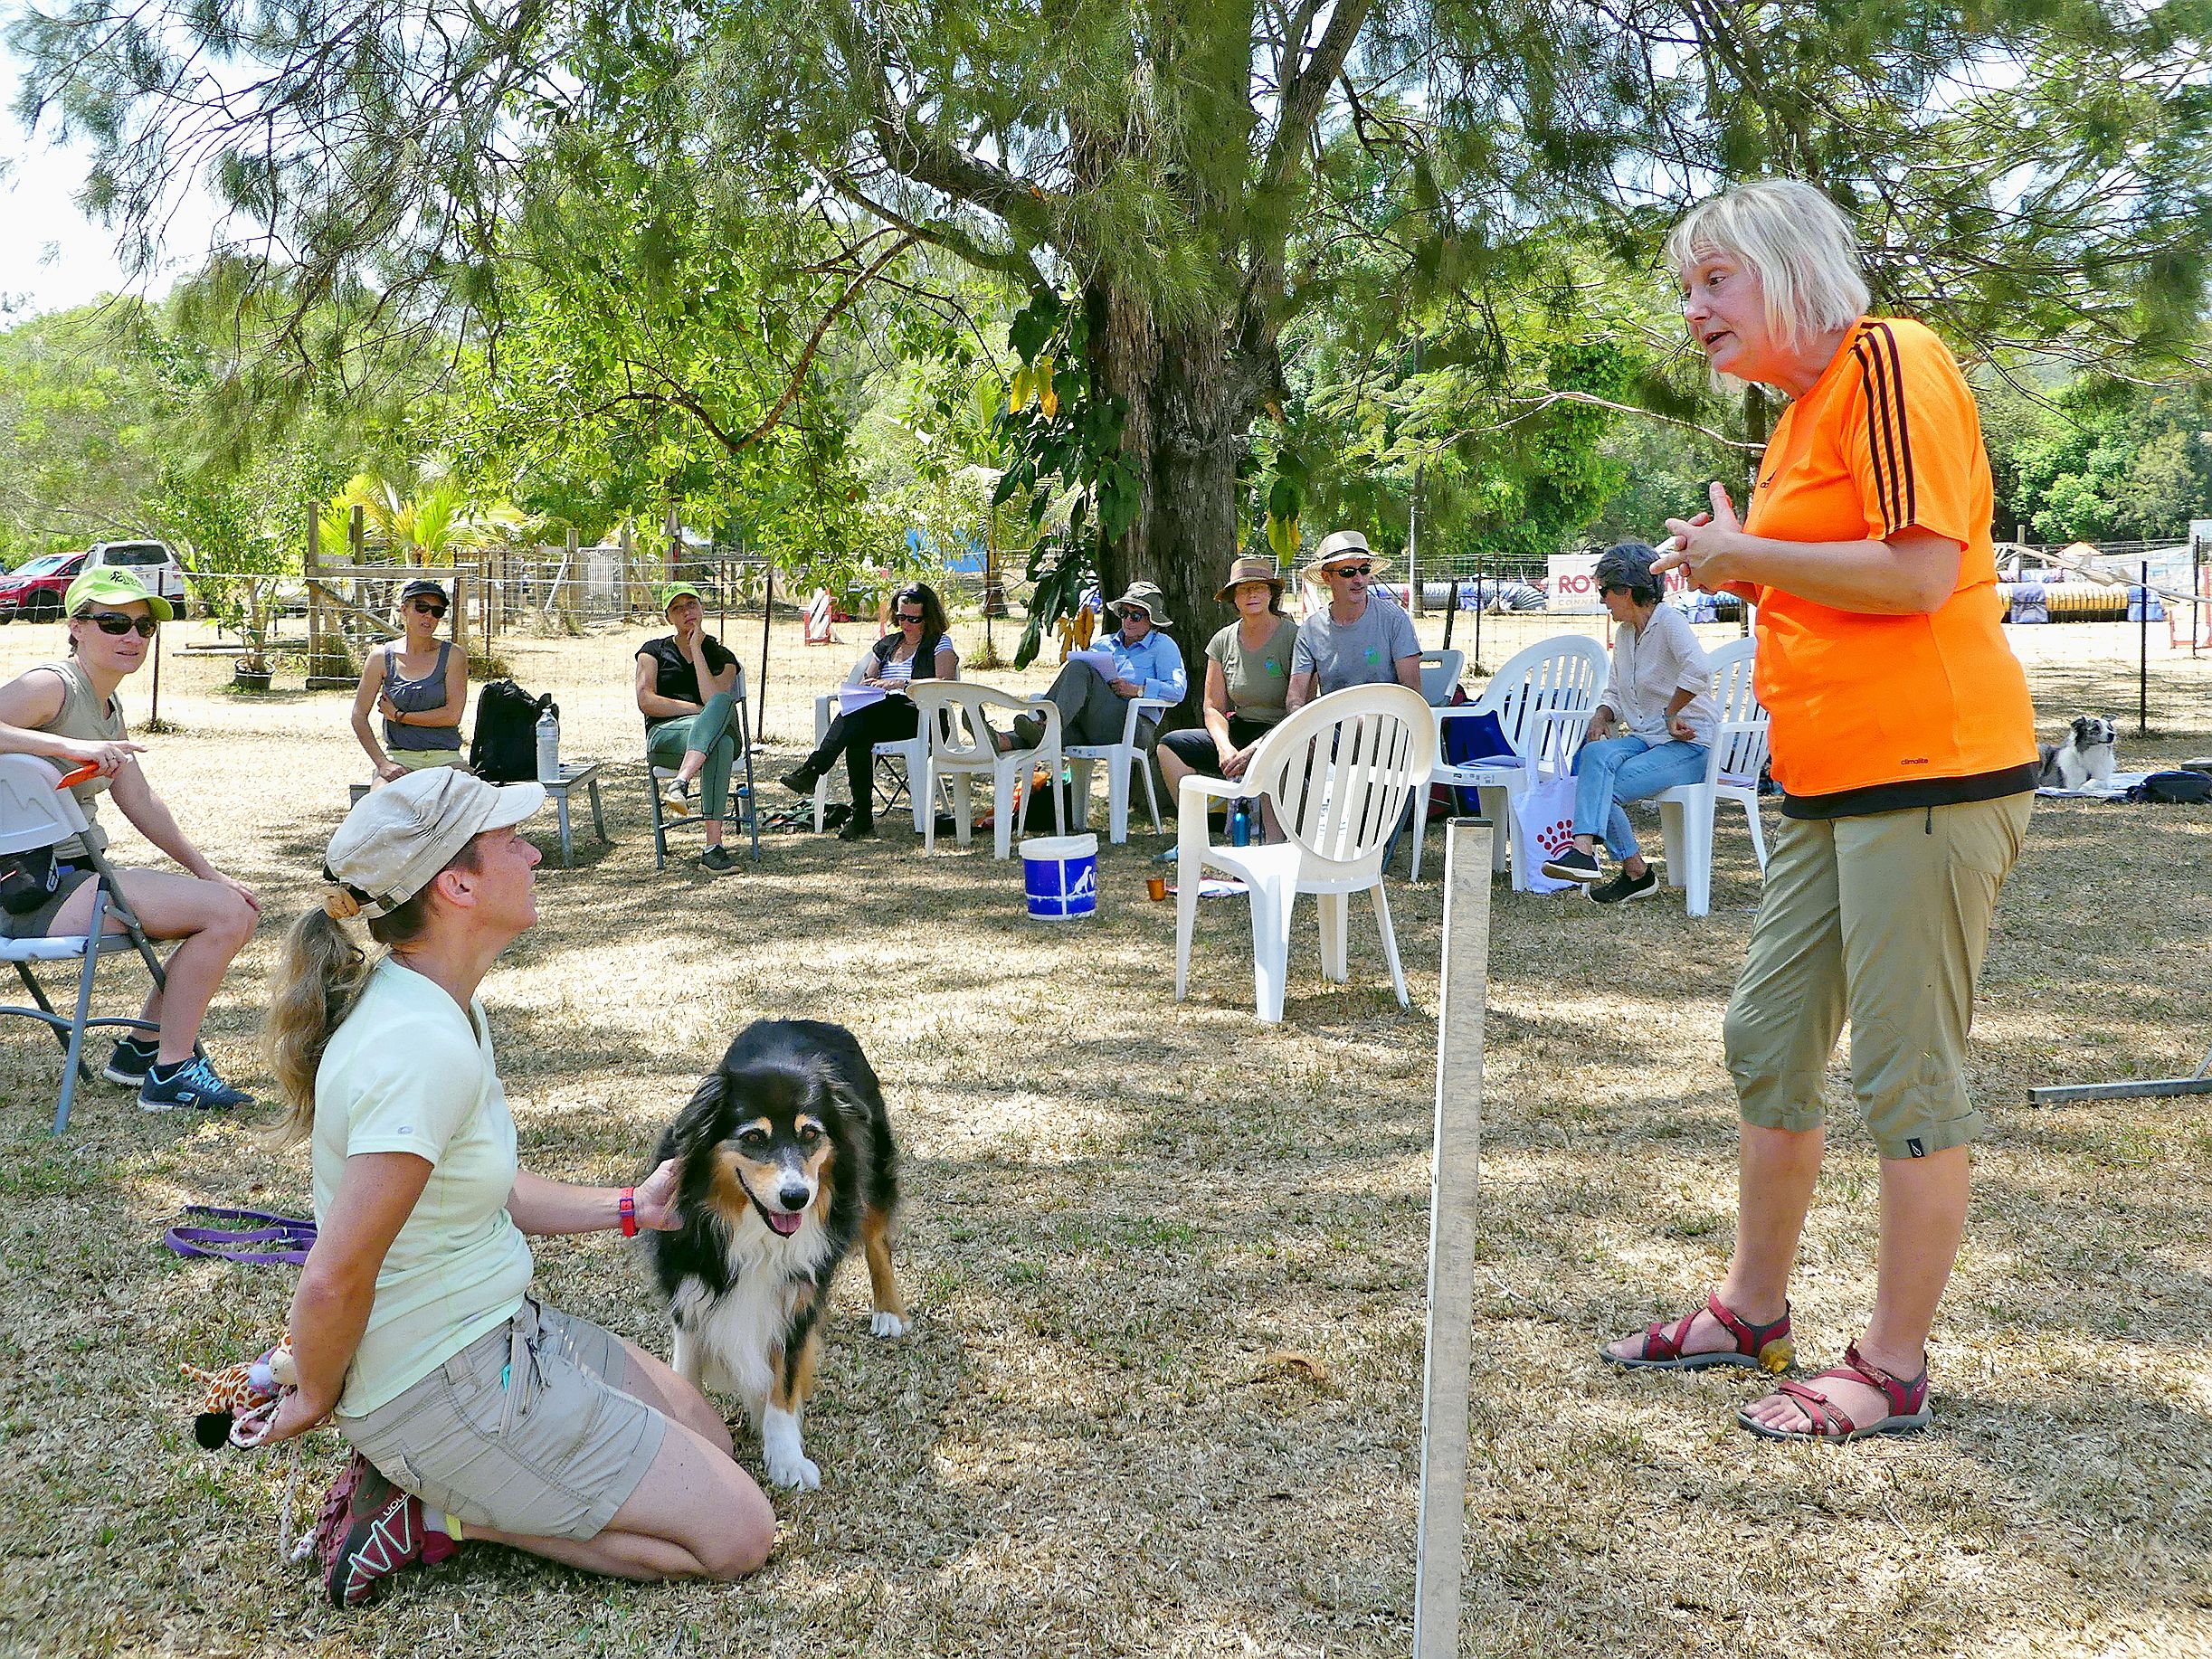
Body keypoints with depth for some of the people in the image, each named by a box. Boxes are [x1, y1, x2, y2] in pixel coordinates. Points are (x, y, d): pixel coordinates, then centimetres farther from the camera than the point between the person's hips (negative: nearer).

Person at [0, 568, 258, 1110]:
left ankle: (142, 1048, 20)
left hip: (79, 878, 10)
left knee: (239, 909, 13)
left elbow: (141, 802, 17)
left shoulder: (109, 709, 16)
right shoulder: (51, 685, -14)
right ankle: (171, 1074, -8)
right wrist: (71, 747, -38)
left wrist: (207, 872, 11)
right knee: (225, 912, -18)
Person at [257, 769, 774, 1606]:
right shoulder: (424, 1049, -30)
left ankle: (423, 1480, 12)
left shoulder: (437, 1004, 1)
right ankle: (439, 1512, 0)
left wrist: (630, 1208, 11)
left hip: (502, 1328, 9)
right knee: (737, 1535, -3)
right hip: (447, 1382, -9)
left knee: (707, 1438, 20)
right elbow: (333, 1281, -28)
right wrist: (315, 1399, -11)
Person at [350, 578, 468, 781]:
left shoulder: (452, 656, 3)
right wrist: (382, 763, -9)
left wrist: (398, 716, -2)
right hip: (400, 755, 0)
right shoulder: (381, 657, 6)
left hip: (445, 758, 0)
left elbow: (453, 715, -5)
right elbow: (359, 715, 2)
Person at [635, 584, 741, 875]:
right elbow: (646, 701, 2)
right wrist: (696, 708, -4)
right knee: (720, 744, -39)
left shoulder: (722, 657, 19)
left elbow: (713, 697, -5)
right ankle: (714, 847, -53)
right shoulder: (654, 650, 19)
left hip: (718, 730, 2)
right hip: (664, 735, -2)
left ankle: (678, 784, -55)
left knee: (723, 701, -38)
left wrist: (696, 648, -2)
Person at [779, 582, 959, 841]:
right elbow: (867, 681, 25)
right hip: (879, 714, 5)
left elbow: (945, 683, -5)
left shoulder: (940, 643, 11)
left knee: (856, 716, -35)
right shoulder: (886, 645, 28)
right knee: (857, 739, -35)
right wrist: (869, 685, -1)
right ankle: (862, 817, -36)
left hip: (921, 715, -5)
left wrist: (900, 684, -12)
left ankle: (811, 771, -39)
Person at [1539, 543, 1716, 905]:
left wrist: (1670, 714, -20)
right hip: (1644, 738, 7)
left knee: (1602, 785, -27)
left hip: (1687, 745, -7)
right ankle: (1583, 848, -32)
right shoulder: (1623, 632, 16)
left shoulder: (1670, 622, -11)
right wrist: (1602, 716, 2)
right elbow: (1614, 692, 24)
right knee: (1596, 753, -26)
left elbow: (1698, 671, -30)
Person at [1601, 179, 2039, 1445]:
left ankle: (1895, 1368, 8)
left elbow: (1918, 574, -21)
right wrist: (1740, 572, 11)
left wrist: (1747, 554, -11)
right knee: (1768, 1041, 14)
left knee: (1907, 1075, -3)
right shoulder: (1802, 408, 18)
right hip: (1835, 785, 10)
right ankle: (1755, 1309, 29)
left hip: (1926, 769, -10)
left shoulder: (1887, 361, -11)